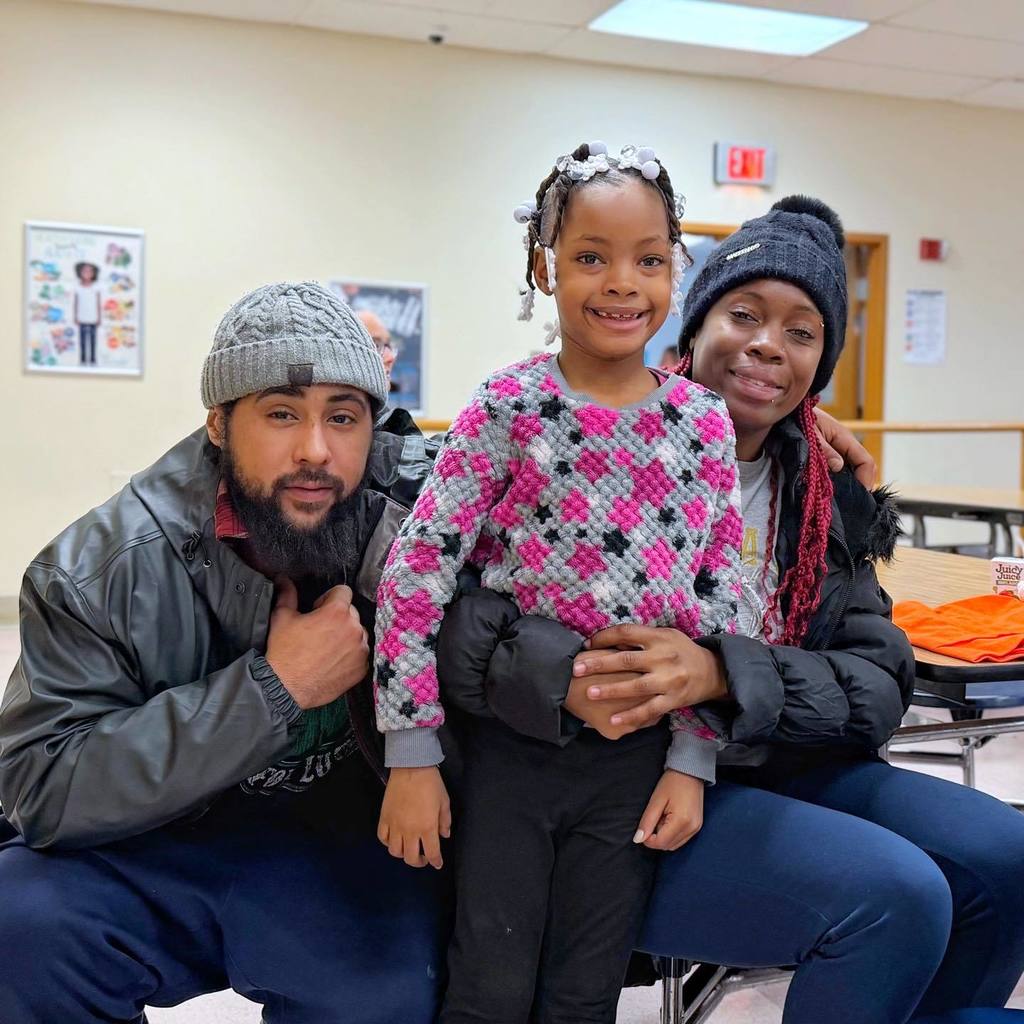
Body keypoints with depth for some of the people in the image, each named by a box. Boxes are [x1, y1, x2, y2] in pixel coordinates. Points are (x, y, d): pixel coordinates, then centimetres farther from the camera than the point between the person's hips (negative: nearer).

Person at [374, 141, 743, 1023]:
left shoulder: (704, 421, -1)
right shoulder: (508, 409, -10)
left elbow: (719, 603, 2)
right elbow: (415, 572, -12)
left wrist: (692, 760, 0)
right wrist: (412, 755, -12)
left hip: (636, 756, 3)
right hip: (507, 743, -2)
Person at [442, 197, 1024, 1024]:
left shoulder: (827, 494, 7)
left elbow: (881, 683, -3)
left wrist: (720, 674, -22)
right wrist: (567, 678, -37)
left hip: (777, 771, 6)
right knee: (896, 895, -22)